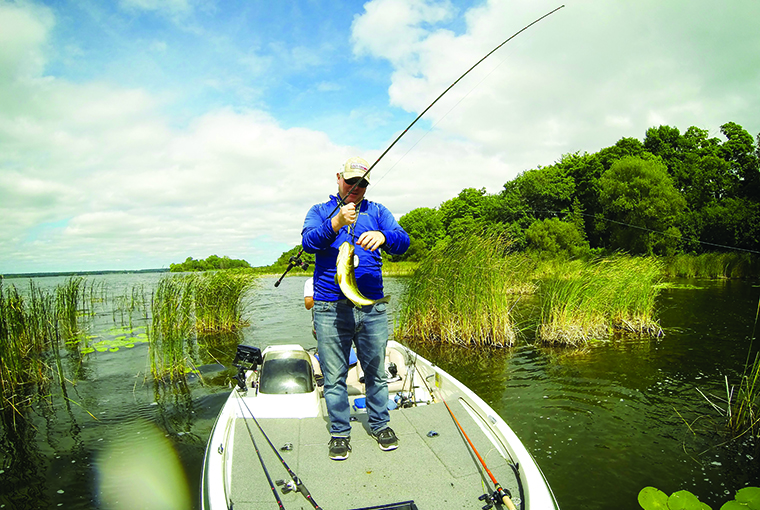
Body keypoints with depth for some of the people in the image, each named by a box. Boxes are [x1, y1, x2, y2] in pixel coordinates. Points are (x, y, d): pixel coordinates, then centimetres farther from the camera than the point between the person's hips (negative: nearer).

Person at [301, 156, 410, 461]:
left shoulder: (376, 211, 11)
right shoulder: (320, 211, 9)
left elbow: (403, 242, -3)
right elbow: (308, 242, -10)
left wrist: (383, 236, -26)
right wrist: (336, 223, -26)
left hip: (372, 308, 1)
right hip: (330, 309, -1)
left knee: (376, 371, 11)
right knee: (334, 375, 6)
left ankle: (380, 424, 31)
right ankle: (339, 431, 23)